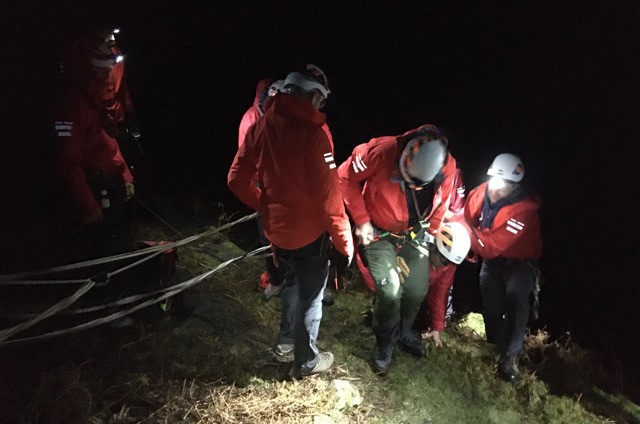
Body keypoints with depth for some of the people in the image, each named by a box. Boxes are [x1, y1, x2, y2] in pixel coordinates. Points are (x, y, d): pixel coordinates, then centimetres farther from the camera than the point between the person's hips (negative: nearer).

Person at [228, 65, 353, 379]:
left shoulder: (261, 126, -2)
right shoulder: (311, 133, -22)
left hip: (277, 229, 6)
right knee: (310, 296, 13)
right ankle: (306, 361, 31)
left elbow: (237, 180, 4)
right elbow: (328, 195, -23)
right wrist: (344, 240, -12)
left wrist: (266, 207, 15)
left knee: (293, 282, 30)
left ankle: (286, 342, 44)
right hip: (309, 232, -6)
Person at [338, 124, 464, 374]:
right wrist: (361, 220, -17)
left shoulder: (448, 169, -21)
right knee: (390, 290, -16)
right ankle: (385, 342, 14)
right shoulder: (381, 151, -32)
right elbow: (346, 177, -17)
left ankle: (402, 332, 36)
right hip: (378, 232, -3)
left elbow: (442, 205, 1)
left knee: (418, 290, 3)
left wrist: (431, 234, 8)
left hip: (413, 234, 4)